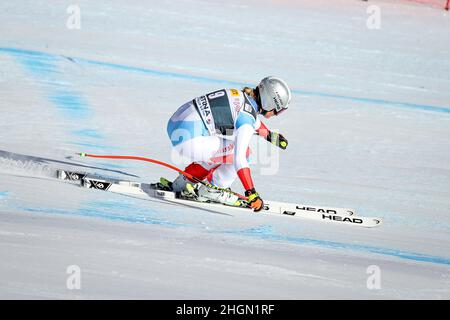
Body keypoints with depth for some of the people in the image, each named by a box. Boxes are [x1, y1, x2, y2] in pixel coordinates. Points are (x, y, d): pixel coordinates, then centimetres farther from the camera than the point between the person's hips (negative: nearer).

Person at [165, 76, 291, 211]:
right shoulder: (247, 118, -13)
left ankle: (183, 184, 21)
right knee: (243, 153, -3)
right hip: (189, 140, -10)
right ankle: (211, 191, 4)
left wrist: (270, 135, 43)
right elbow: (239, 159, -20)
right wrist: (252, 194, -21)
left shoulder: (240, 95, 13)